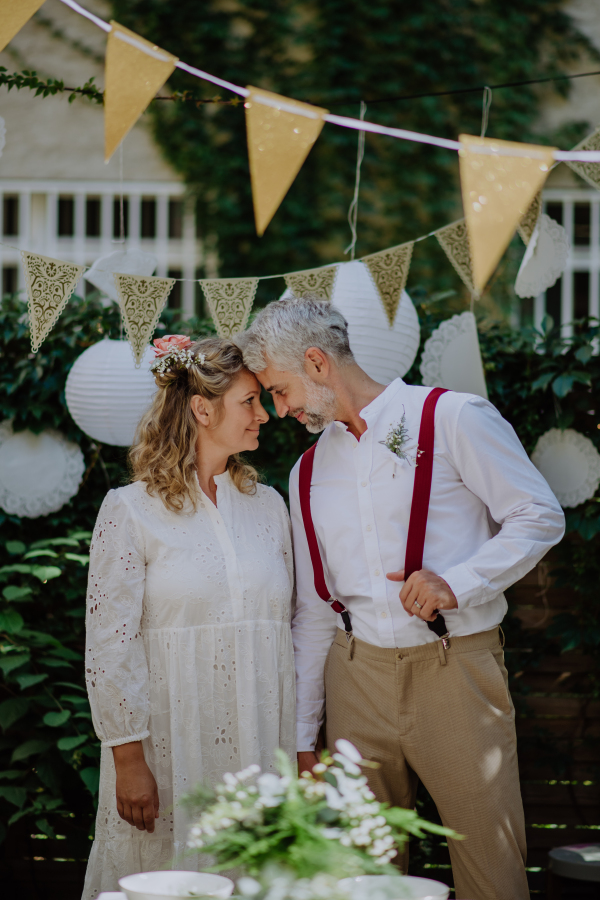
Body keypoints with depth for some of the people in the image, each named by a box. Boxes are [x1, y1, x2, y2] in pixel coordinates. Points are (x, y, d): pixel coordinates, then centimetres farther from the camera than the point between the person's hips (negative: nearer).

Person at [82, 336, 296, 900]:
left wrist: (301, 747, 10)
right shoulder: (130, 510, -4)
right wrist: (128, 760, -11)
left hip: (260, 746, 4)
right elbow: (109, 646, -7)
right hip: (171, 744, -4)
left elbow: (288, 629, 14)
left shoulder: (267, 505, 11)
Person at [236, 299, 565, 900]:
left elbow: (539, 517, -4)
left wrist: (456, 583, -17)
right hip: (358, 675, 5)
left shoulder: (453, 418, -2)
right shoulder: (308, 474, 15)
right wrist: (301, 737, 13)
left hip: (455, 669, -5)